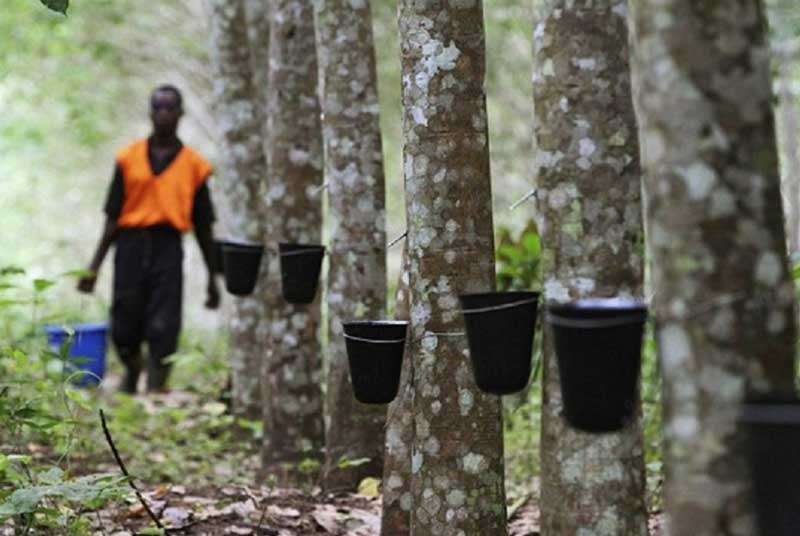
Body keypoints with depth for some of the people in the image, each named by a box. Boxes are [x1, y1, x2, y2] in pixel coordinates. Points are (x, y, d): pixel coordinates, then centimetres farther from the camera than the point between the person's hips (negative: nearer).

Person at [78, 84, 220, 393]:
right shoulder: (129, 159, 7)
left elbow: (203, 226, 10)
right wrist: (95, 266, 3)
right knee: (124, 327, 7)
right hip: (131, 245, 1)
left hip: (168, 248, -1)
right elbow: (113, 217, 8)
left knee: (163, 328, -8)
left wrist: (212, 278, 11)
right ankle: (132, 369, 37)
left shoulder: (194, 165, 6)